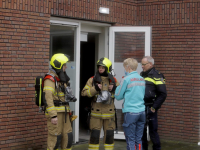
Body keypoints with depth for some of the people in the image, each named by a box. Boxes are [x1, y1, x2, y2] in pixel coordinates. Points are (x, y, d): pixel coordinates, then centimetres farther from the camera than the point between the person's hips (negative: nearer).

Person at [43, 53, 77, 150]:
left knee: (67, 136, 9)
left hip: (64, 112, 9)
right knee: (55, 138, -5)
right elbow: (48, 97, -20)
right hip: (55, 112, -9)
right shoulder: (50, 78, -13)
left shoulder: (61, 78, 16)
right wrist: (53, 116, -24)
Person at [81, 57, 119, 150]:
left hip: (109, 113, 2)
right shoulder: (92, 80, 1)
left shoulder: (113, 80, 8)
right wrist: (95, 88, -18)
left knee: (109, 135, 8)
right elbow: (84, 92, -6)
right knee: (94, 135, -1)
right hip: (96, 113, -2)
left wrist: (114, 88, -7)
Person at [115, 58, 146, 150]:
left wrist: (118, 87, 12)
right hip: (142, 111, 6)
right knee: (138, 140, 11)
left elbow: (118, 96, -2)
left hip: (130, 112, -6)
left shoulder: (126, 79, -8)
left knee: (130, 140, 0)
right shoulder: (142, 79, 9)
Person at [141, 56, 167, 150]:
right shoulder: (142, 75, 15)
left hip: (150, 109, -7)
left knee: (153, 131, -2)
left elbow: (163, 94, -13)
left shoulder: (157, 76, -9)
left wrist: (154, 107, -14)